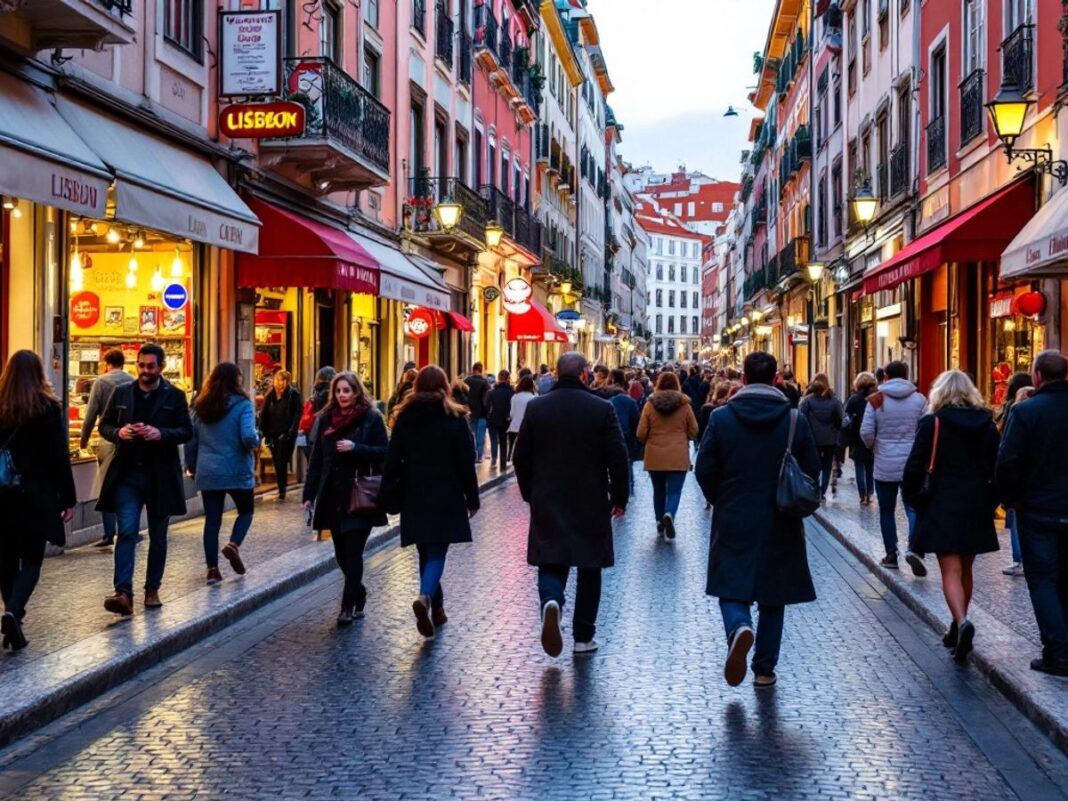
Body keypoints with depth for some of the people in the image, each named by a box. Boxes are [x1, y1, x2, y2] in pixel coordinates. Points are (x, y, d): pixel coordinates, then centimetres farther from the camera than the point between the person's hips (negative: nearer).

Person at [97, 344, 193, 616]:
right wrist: (119, 433, -11)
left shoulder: (175, 396, 2)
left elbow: (187, 431, -2)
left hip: (160, 476, 0)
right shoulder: (121, 394, 8)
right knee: (127, 532, -10)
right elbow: (104, 426, 11)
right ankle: (123, 593, -16)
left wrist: (160, 433, -19)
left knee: (158, 536, 9)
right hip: (127, 473, 1)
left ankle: (152, 589, 22)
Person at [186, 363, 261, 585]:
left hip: (208, 473, 4)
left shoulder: (201, 406, 7)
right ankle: (234, 544, -8)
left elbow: (191, 440, 10)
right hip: (237, 471, -4)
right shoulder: (242, 405, -9)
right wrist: (255, 443, 2)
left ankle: (212, 569, 5)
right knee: (246, 511, 17)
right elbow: (249, 437, -20)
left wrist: (192, 466, 21)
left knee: (212, 519, 8)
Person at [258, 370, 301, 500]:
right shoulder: (270, 395, 8)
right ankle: (281, 491, 19)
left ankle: (282, 491, 0)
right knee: (277, 464, 9)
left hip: (286, 435, -5)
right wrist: (265, 432, 3)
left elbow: (298, 412, -9)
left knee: (281, 463, -6)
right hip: (273, 434, 5)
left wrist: (292, 430, -16)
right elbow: (264, 415, 10)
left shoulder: (293, 394, -4)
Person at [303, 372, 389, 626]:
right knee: (341, 553, 11)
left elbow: (384, 453, -7)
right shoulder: (327, 418, 8)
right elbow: (316, 458, 9)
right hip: (333, 496, 5)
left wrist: (355, 448, -20)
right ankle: (358, 594, 31)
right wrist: (309, 493, 5)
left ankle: (349, 605, 0)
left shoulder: (371, 418, -4)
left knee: (352, 551, -6)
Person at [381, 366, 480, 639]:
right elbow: (466, 463, -3)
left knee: (426, 552, 15)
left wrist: (390, 498, 6)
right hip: (446, 498, -3)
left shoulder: (404, 419, 3)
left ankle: (436, 608, 20)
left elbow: (392, 461, 2)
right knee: (437, 553, -3)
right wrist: (472, 499, 4)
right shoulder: (455, 419, -4)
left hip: (414, 498, 3)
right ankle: (425, 597, -28)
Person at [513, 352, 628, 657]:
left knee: (551, 562, 7)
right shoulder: (603, 409, -7)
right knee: (589, 568, 11)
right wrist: (619, 497, 4)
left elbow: (521, 456, 3)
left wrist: (530, 494, 15)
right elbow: (618, 457, -8)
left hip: (547, 503, 1)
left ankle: (551, 602, -25)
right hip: (591, 503, -1)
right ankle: (583, 637, 16)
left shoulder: (536, 408, -1)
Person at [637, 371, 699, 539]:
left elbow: (641, 434, -2)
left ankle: (660, 523, 22)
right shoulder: (684, 405, -3)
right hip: (678, 456, -1)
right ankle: (670, 514, -28)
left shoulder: (650, 405, -3)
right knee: (674, 491, -2)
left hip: (655, 456, 1)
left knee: (659, 491, 16)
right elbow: (693, 431, 3)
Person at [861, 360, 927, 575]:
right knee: (914, 508, 0)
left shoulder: (876, 400, -3)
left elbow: (866, 432, -6)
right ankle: (914, 548, -21)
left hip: (884, 466, 0)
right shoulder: (919, 400, -2)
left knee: (886, 511, 12)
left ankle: (891, 555, 15)